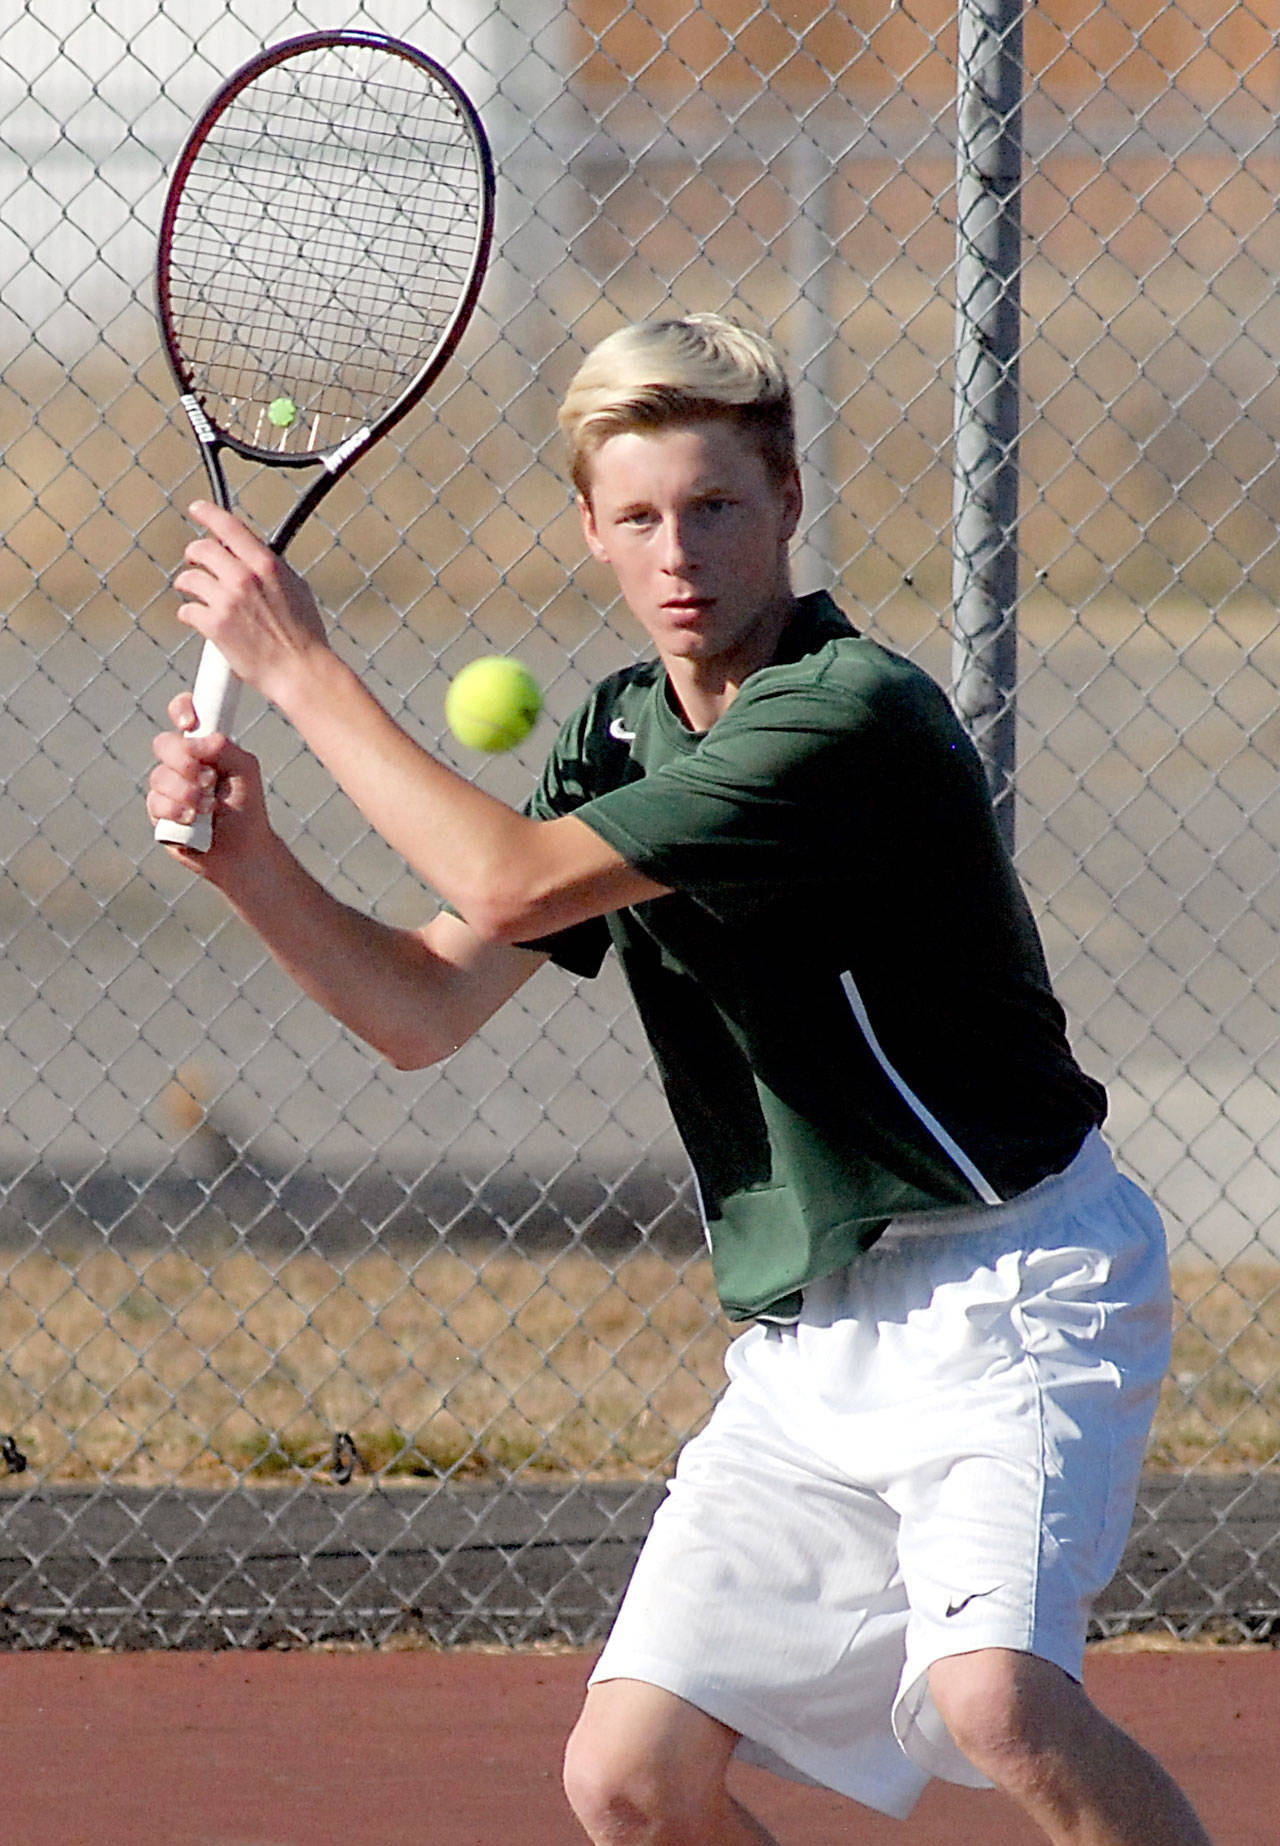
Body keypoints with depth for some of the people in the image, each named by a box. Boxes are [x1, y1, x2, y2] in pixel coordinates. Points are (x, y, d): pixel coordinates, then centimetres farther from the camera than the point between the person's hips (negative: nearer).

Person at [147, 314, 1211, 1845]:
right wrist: (249, 860, -9)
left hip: (1009, 1287, -8)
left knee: (994, 1701, -30)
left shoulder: (852, 716, -19)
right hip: (803, 1346, 8)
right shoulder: (614, 736, 9)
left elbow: (513, 881, -23)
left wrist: (301, 672, -15)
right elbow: (424, 1006, 8)